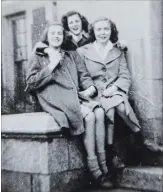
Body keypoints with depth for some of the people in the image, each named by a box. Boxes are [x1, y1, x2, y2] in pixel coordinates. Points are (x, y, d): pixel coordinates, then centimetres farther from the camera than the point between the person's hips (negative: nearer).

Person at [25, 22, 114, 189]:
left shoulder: (72, 55, 26)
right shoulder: (38, 57, 14)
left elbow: (84, 75, 15)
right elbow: (31, 83, 1)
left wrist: (91, 88, -8)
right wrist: (51, 66, -5)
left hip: (77, 96, 4)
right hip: (56, 99, -4)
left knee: (99, 112, -27)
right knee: (89, 116, -30)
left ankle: (103, 165, -25)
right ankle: (94, 169, -24)